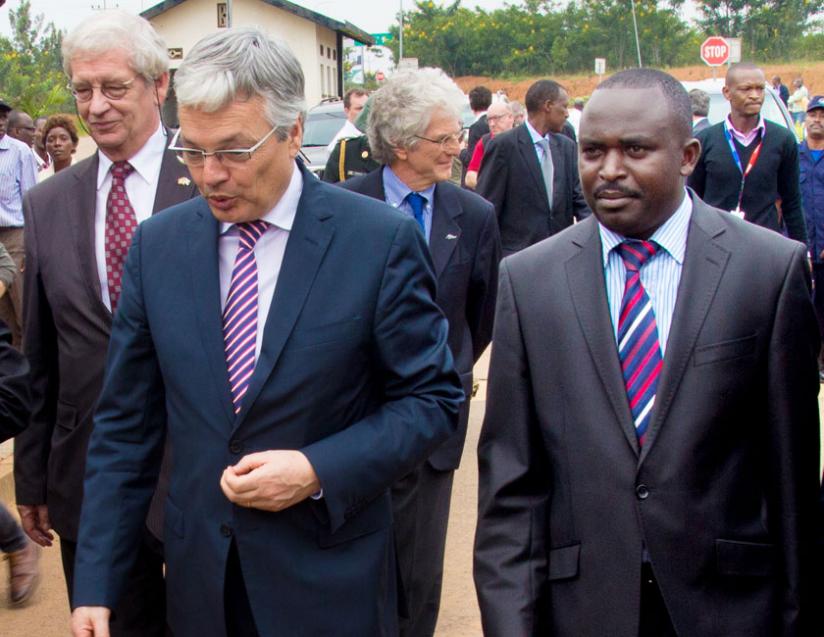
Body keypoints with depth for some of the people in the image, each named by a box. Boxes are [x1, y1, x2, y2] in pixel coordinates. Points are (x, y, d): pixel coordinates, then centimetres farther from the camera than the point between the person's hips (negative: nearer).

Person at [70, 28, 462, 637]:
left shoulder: (382, 239, -12)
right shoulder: (156, 244, -1)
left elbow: (433, 398, -6)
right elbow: (126, 423, 2)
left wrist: (319, 472, -19)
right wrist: (95, 586, -1)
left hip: (331, 584, -3)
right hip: (199, 575, 3)